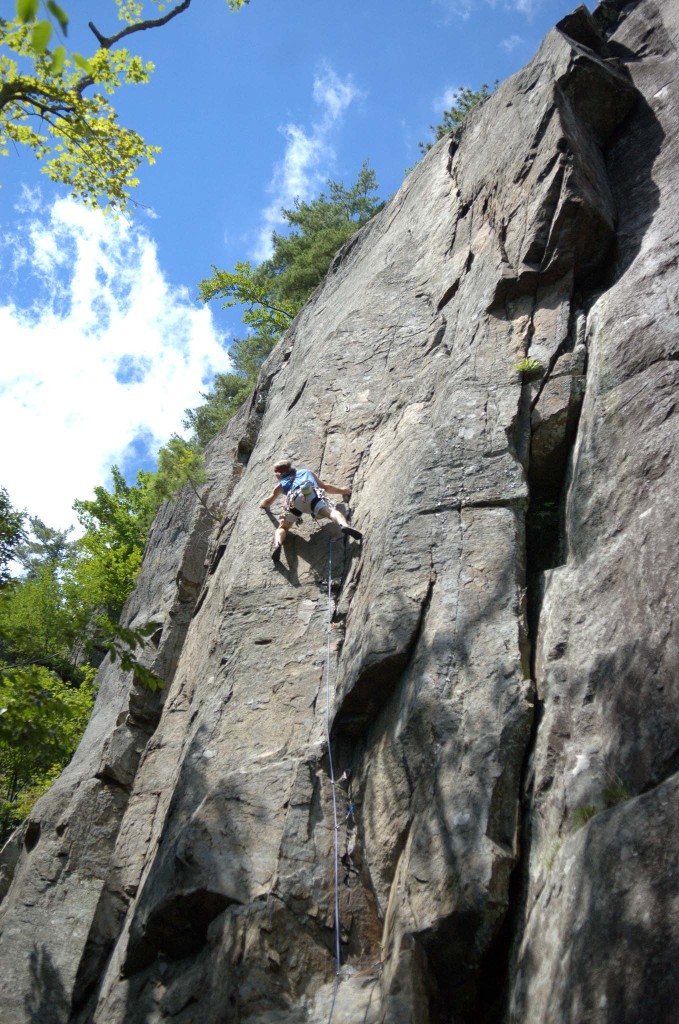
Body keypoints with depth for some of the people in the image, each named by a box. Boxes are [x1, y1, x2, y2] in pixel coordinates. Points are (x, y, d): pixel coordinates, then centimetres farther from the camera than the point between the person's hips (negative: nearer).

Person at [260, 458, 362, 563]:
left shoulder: (281, 484, 39)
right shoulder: (306, 472, 42)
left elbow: (268, 502, 49)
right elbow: (325, 487, 48)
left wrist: (263, 504, 72)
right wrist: (341, 490, 64)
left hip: (295, 499, 0)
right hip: (313, 495, 0)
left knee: (282, 527, 7)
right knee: (331, 511, -20)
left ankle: (277, 544, -28)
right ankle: (345, 525, -55)